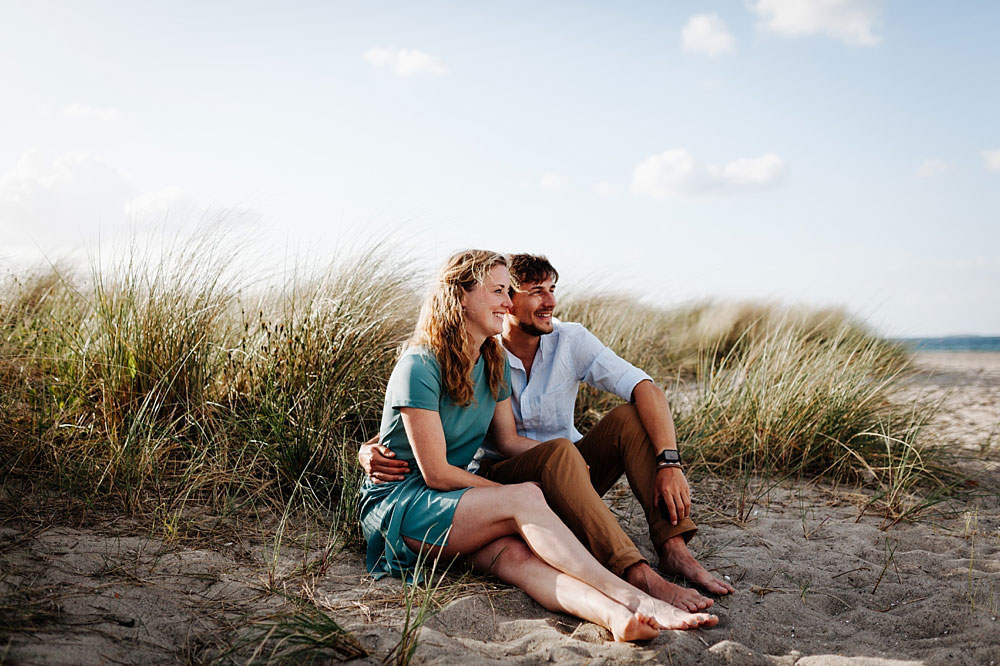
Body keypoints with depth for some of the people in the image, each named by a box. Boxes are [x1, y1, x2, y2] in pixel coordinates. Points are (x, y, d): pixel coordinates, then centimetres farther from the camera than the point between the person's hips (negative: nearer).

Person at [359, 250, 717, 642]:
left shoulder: (495, 363, 9)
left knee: (515, 554, -29)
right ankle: (631, 598, -37)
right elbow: (436, 473, -17)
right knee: (525, 497, -29)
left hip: (452, 500, 6)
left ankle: (616, 616, -56)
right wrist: (513, 495, -13)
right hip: (396, 502, -6)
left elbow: (508, 441, 16)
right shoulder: (419, 367, -17)